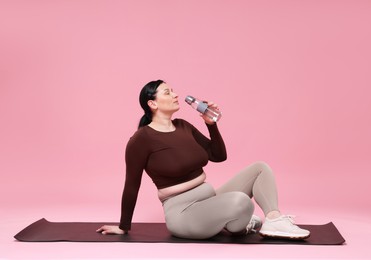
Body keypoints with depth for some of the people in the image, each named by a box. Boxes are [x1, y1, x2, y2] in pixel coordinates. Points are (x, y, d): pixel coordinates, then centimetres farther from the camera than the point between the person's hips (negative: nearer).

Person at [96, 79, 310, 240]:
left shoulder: (183, 127, 10)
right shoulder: (142, 139, -12)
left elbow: (219, 156, 14)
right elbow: (132, 185, -6)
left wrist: (211, 124, 1)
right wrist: (124, 227, 2)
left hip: (211, 200, 8)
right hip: (182, 213, -8)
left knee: (260, 168, -1)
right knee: (241, 201, -34)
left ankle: (274, 221, -18)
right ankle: (237, 225, 0)